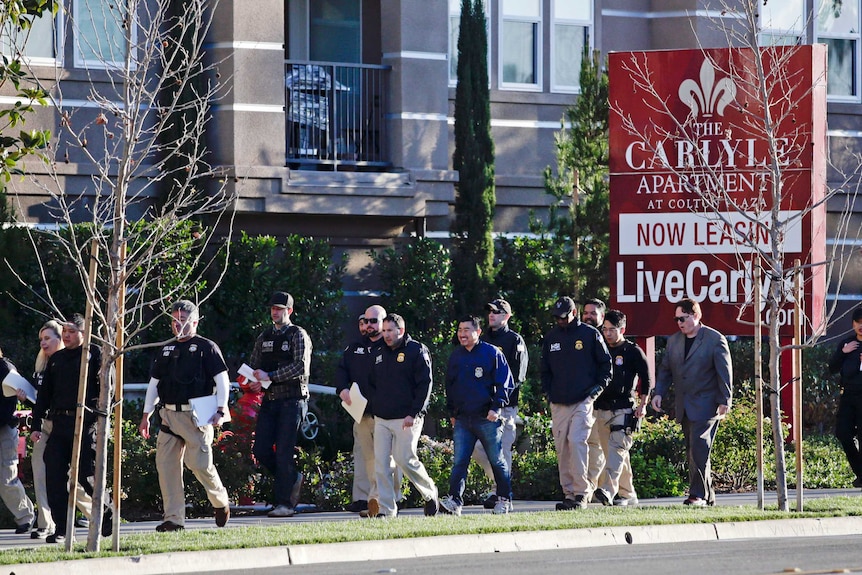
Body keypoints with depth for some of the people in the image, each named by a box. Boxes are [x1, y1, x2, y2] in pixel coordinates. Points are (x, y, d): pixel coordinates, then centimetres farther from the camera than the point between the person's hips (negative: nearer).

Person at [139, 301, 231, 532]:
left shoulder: (206, 347, 1)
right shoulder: (166, 350, 18)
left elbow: (222, 380, -3)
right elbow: (154, 384, 21)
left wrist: (221, 410, -14)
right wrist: (146, 415, 15)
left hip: (196, 416, -6)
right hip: (169, 415, 6)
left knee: (200, 463, -10)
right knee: (166, 465, -3)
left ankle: (220, 501, 18)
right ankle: (174, 518, 1)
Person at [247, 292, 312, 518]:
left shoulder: (298, 335, -2)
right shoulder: (264, 337, 16)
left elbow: (300, 367, -13)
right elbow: (253, 365, 17)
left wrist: (269, 377, -18)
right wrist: (256, 381, -7)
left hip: (292, 400, -6)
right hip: (269, 399, 6)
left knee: (284, 451, -9)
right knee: (261, 449, -1)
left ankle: (284, 504, -6)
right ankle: (291, 478, 22)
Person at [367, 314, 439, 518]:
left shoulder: (417, 351, -3)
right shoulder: (379, 355, 18)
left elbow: (425, 384, -9)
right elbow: (372, 385, 26)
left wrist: (414, 414, -15)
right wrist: (375, 407, 10)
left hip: (406, 419, -6)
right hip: (381, 419, 6)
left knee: (405, 460, -10)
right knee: (381, 463, -1)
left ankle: (430, 494, 13)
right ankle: (386, 509, 1)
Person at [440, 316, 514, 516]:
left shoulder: (492, 354, -3)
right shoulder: (456, 356, 13)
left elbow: (505, 384, -3)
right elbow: (450, 386, 21)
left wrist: (496, 408, -12)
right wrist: (451, 413, 17)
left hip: (487, 418, -4)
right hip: (462, 420, 4)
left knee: (497, 461, 5)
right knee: (459, 462, -5)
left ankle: (504, 500, 16)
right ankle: (454, 501, -10)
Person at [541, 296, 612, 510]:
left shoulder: (590, 334, 3)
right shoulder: (551, 338, 15)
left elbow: (606, 363, 7)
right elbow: (545, 369, 24)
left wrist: (599, 386, -4)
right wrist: (547, 390, 10)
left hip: (583, 401, -5)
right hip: (558, 403, 5)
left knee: (576, 441, -17)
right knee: (562, 448, 2)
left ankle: (582, 492, -14)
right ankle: (569, 493, 7)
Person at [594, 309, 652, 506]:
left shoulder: (633, 352, 1)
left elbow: (646, 380, 2)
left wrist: (642, 405, -5)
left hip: (624, 409, -6)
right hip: (601, 407, 6)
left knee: (617, 448, -18)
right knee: (615, 453, 7)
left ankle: (608, 490, -32)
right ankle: (628, 495, 14)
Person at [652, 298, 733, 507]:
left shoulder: (715, 339, -4)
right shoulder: (674, 341, 14)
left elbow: (724, 372, -6)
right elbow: (665, 370, 19)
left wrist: (724, 401, -12)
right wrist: (659, 393, 4)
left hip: (705, 405, -7)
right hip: (684, 407, 7)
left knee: (699, 448, -16)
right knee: (693, 451, 8)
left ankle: (699, 495, -16)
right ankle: (708, 496, 15)